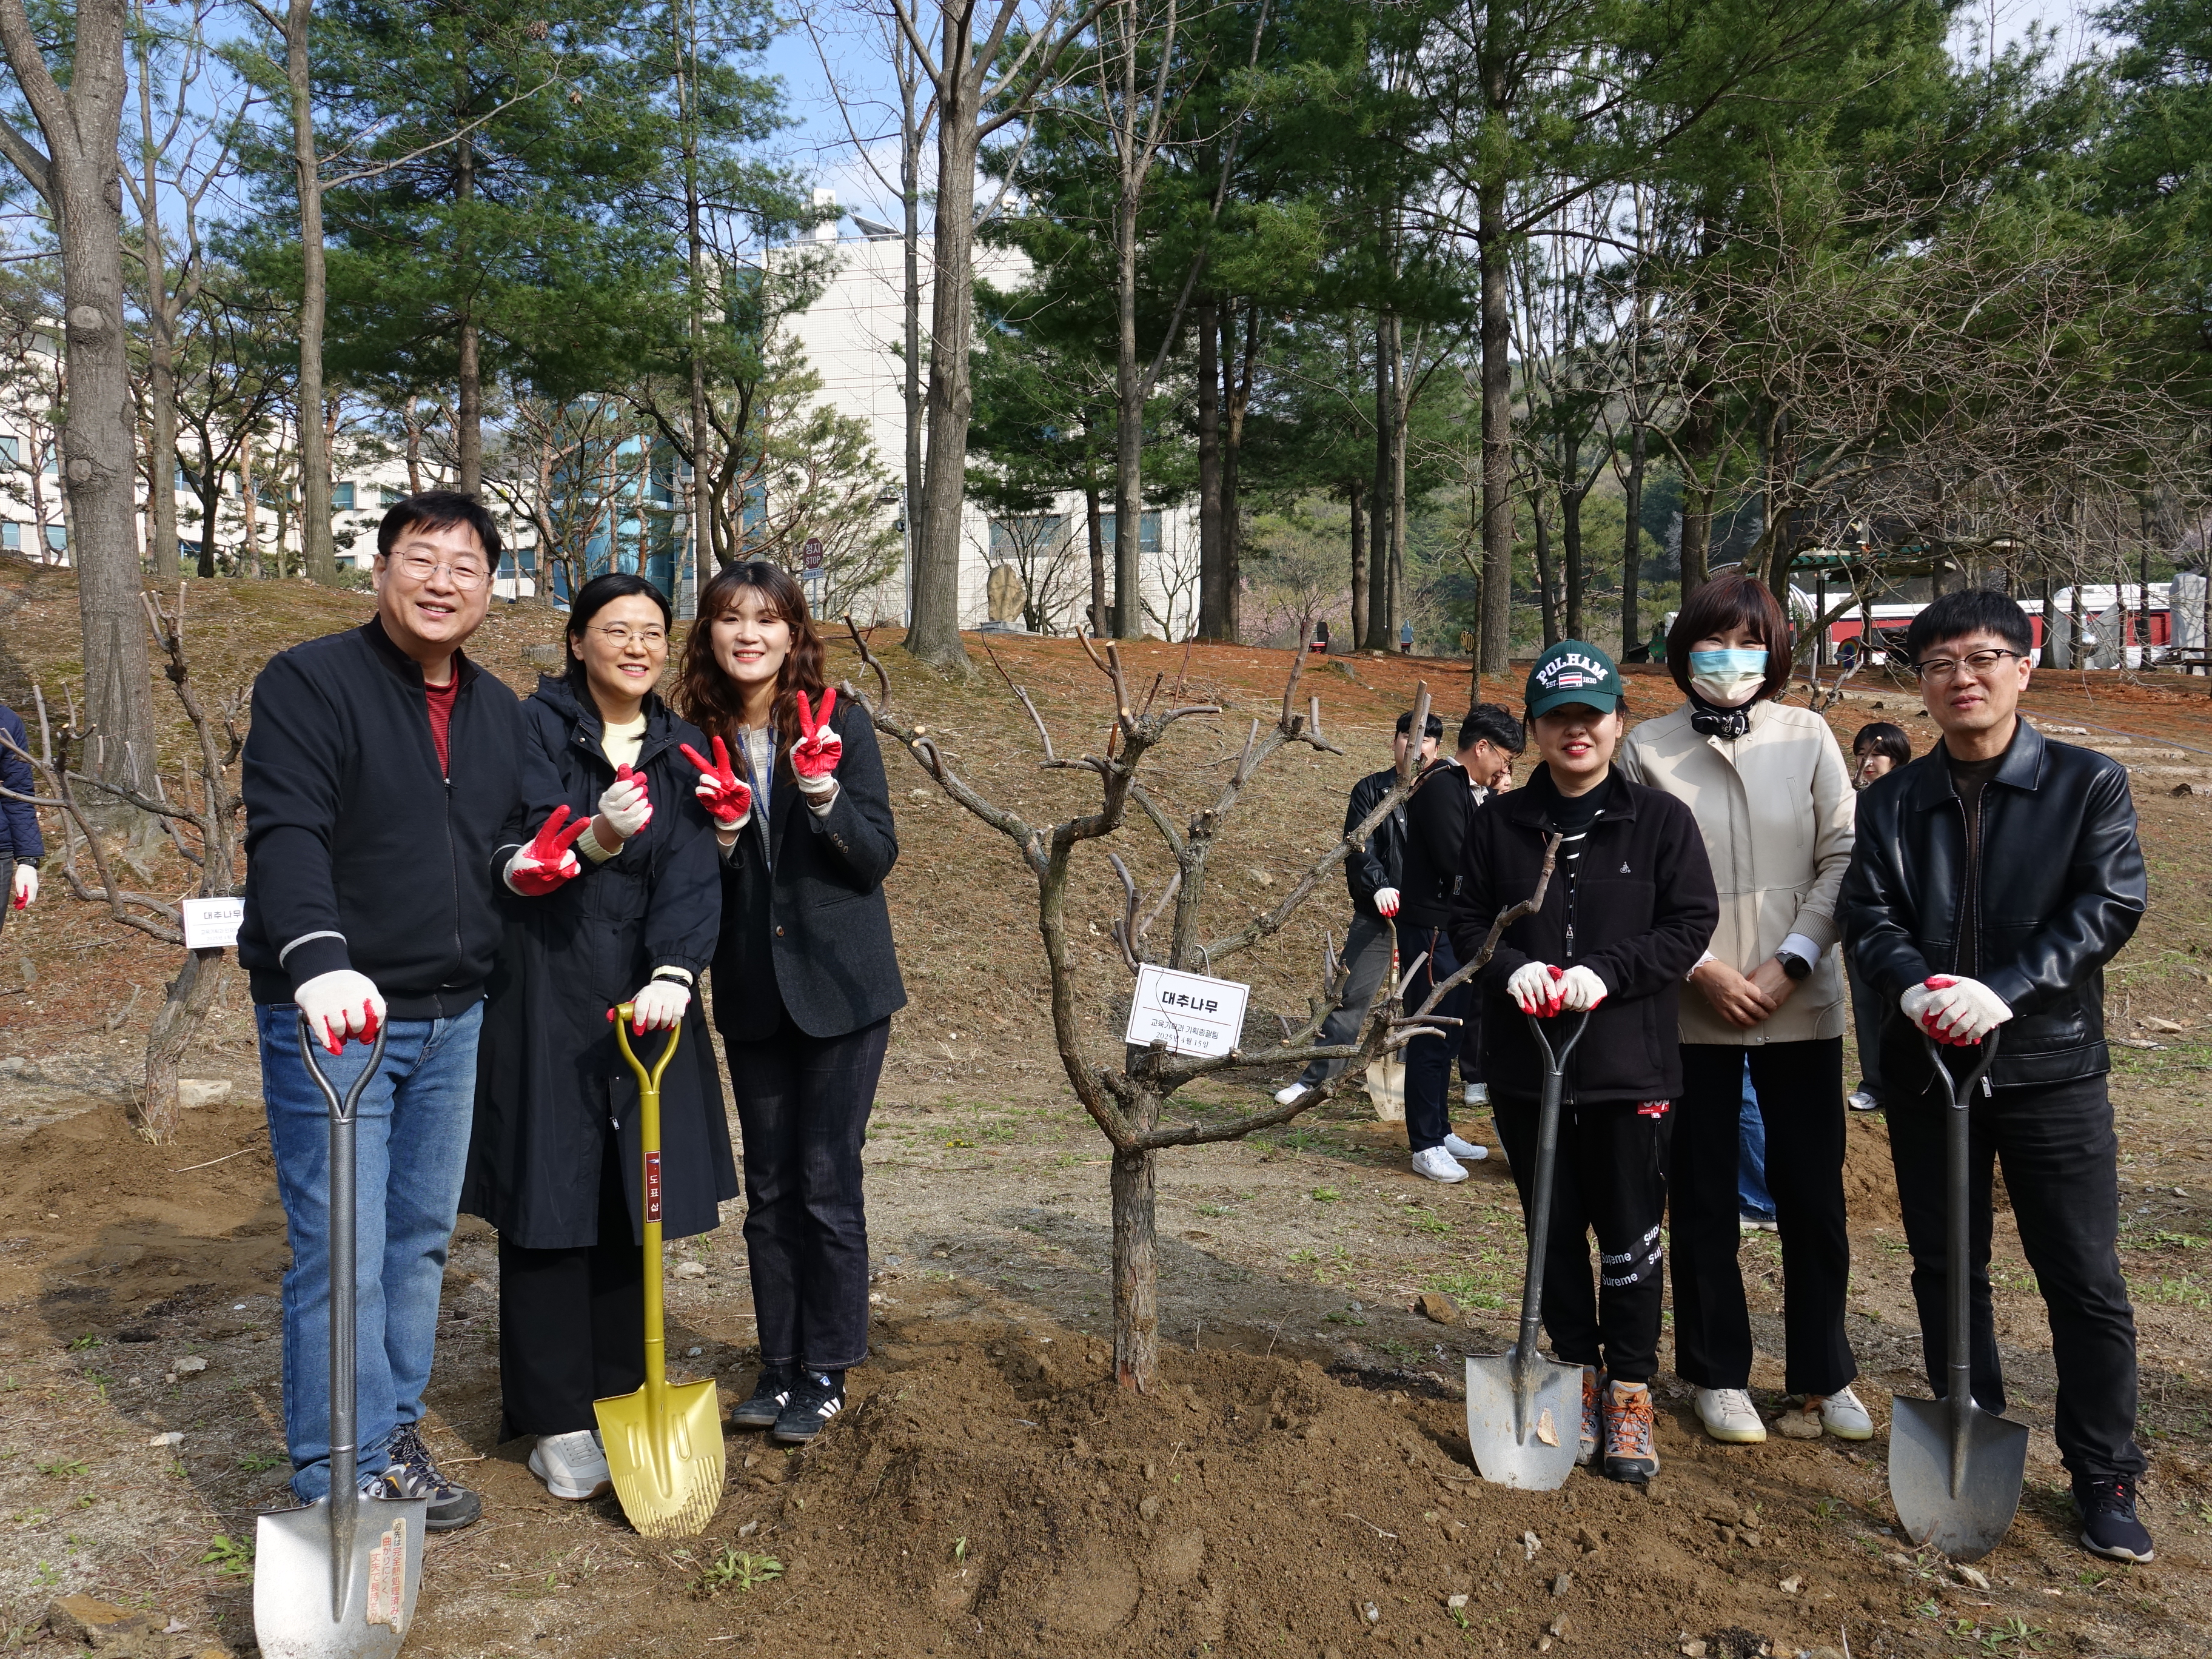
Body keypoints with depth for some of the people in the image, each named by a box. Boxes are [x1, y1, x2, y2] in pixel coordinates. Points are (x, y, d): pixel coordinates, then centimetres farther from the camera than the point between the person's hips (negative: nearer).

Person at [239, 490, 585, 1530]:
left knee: (421, 1240, 15)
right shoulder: (310, 683, -10)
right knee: (342, 1255, -4)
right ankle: (339, 1482, 9)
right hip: (334, 1015, -7)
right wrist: (317, 959, -37)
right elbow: (284, 834, -22)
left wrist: (530, 857, -6)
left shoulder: (496, 710, 12)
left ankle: (394, 1440, 29)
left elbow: (538, 815, 18)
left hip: (453, 1017, 7)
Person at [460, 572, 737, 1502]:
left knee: (634, 1195, 10)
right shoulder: (537, 728, -5)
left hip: (641, 992, 4)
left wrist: (673, 974, -22)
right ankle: (555, 1420, 12)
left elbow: (692, 874, -6)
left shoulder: (678, 748, 6)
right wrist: (595, 841, -36)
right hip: (544, 993, -4)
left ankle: (620, 1395, 25)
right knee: (551, 1198, 1)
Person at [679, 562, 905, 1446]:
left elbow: (878, 855, -8)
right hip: (752, 992, 4)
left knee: (826, 1183, 0)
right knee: (769, 1188, 12)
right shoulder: (701, 740, 4)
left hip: (841, 988, -4)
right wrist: (723, 826, -13)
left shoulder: (839, 723, -6)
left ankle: (825, 1373, 15)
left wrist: (822, 787, -23)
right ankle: (780, 1364, 25)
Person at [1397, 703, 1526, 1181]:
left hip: (1460, 930, 10)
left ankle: (1440, 1131, 25)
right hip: (1432, 931, -10)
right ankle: (1426, 1146, 2)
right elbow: (1456, 861, -23)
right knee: (1431, 1038, -4)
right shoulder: (1441, 787, -15)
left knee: (1447, 1035, 15)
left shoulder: (1473, 790, 15)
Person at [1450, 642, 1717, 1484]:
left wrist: (1605, 972, -17)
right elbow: (1468, 918, 6)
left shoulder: (1660, 819, -1)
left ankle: (1630, 1391, 21)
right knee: (1554, 1226, 12)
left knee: (1630, 1232, 5)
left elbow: (1691, 923, -4)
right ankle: (1578, 1373, 29)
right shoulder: (1500, 822, 5)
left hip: (1630, 1061, -2)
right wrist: (1510, 967, -15)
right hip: (1524, 1061, 2)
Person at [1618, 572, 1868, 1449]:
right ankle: (1718, 1375, 23)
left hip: (1800, 1004, 1)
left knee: (1813, 1194, 7)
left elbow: (1842, 858, -1)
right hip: (1691, 1009, -1)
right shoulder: (1647, 749, -1)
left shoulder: (1807, 735, 2)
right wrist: (1703, 968, -11)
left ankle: (1823, 1375, 24)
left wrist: (1789, 965, -10)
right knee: (1703, 1199, 8)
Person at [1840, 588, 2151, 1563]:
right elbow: (1868, 917, -1)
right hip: (1926, 1066, 3)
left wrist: (2005, 990, -23)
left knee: (2085, 1283, 3)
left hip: (2052, 1065, -2)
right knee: (1945, 1270, 12)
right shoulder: (1892, 803, 7)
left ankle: (2104, 1480, 19)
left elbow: (2109, 906, -11)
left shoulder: (2088, 784, 0)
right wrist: (1913, 986, -22)